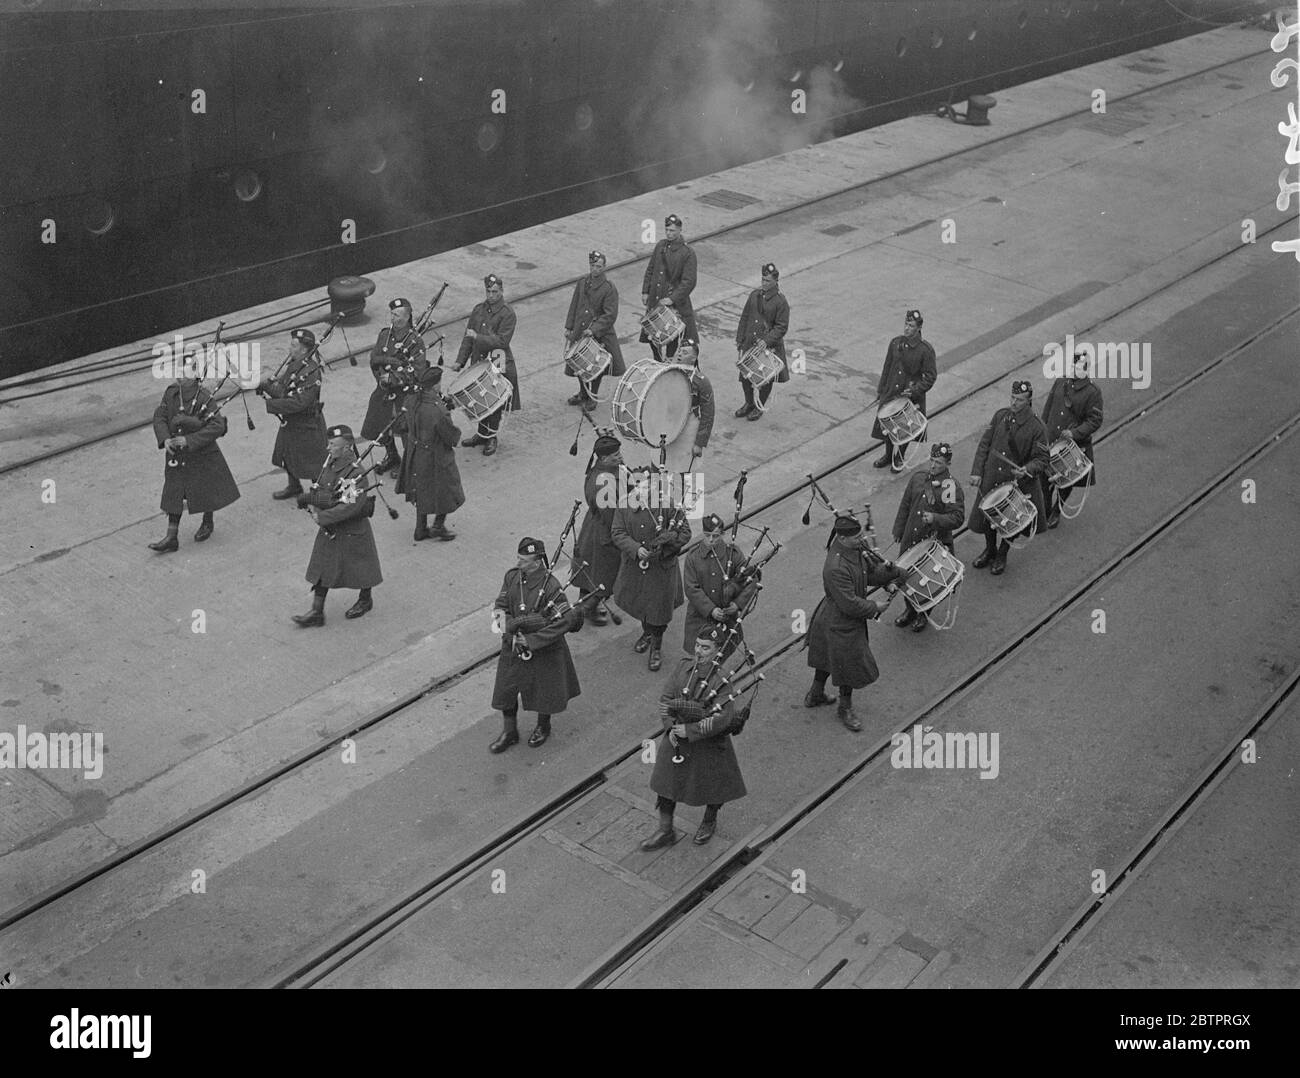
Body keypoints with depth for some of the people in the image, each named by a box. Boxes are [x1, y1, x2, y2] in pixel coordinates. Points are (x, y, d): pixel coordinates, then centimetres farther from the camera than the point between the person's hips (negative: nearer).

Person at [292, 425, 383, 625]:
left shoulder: (355, 473, -26)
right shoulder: (330, 461, -1)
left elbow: (350, 507, -32)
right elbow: (319, 487, 10)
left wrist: (322, 516, -27)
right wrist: (312, 502, -12)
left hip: (352, 533, -8)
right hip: (329, 530, 8)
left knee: (360, 569, 14)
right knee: (322, 569, 9)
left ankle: (365, 601, 37)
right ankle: (316, 612, 15)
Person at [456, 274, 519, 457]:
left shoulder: (507, 314, -12)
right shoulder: (478, 310, 7)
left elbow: (502, 341, -20)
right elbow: (468, 337, 9)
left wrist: (478, 337, -24)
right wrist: (460, 360, 1)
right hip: (479, 363, 5)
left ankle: (491, 438, 17)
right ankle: (482, 434, 28)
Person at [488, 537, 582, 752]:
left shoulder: (550, 586, -26)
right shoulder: (512, 576, -9)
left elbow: (565, 621, -27)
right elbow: (499, 606, -2)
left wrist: (531, 640, -26)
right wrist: (508, 624, -25)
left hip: (543, 650, -5)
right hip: (513, 647, 5)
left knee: (544, 691, 16)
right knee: (505, 691, 13)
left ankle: (543, 727, 44)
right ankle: (509, 733, 34)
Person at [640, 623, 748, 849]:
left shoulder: (721, 679, -24)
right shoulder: (684, 667, -8)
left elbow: (723, 718, -30)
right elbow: (665, 698, -5)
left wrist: (689, 731, -28)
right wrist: (670, 727, -19)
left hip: (708, 744, -5)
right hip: (677, 738, 5)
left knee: (713, 785, 18)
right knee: (666, 784, 12)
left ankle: (709, 822, 47)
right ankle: (666, 832, 29)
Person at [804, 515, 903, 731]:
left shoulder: (857, 548, -9)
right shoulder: (836, 568, -36)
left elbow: (870, 573, 5)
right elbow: (850, 604, -31)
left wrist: (887, 570, -13)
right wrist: (874, 608, -17)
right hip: (840, 624, -9)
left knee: (827, 657, 27)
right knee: (850, 665, 10)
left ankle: (815, 696, 49)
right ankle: (845, 708, 32)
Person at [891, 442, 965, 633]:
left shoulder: (951, 487, -17)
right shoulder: (918, 476, 0)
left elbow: (957, 518, -19)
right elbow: (905, 505, 10)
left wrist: (935, 518, -34)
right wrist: (898, 531, 14)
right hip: (910, 539, 5)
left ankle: (923, 615, 35)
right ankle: (910, 609, 39)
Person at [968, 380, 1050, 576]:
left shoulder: (1036, 427, -15)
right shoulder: (1000, 416, -2)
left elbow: (1042, 459, -10)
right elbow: (984, 444, 4)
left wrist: (1027, 470, -30)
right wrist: (976, 472, -3)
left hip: (1017, 482, -3)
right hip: (990, 479, 4)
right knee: (986, 517, 17)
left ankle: (1002, 555, 38)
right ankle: (990, 550, 43)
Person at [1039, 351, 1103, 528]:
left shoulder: (1092, 391, -12)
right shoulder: (1060, 382, 1)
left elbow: (1095, 421, -11)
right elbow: (1047, 410, 11)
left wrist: (1074, 432, -23)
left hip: (1074, 446, -3)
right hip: (1050, 442, 3)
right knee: (1045, 479, 9)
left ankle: (1056, 512, 37)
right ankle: (1045, 511, 31)